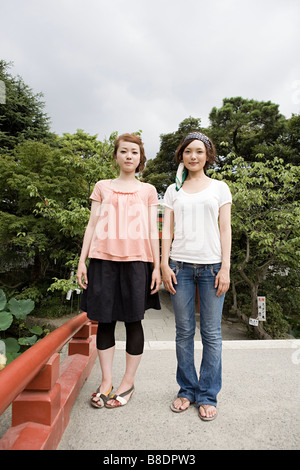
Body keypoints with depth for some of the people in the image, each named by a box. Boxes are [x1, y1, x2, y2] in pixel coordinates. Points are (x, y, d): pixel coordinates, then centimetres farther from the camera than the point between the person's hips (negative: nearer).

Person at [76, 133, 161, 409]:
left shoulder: (148, 190, 12)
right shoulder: (102, 187, 15)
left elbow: (153, 230, 8)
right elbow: (92, 225, 11)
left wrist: (157, 266, 0)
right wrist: (82, 261, 4)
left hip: (136, 260, -1)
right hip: (103, 258, 2)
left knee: (133, 320, 3)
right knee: (104, 320, 5)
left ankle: (128, 383, 20)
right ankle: (106, 381, 21)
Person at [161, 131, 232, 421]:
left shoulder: (219, 188, 10)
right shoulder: (173, 191, 13)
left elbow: (225, 230, 5)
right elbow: (166, 231, 8)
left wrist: (225, 268, -4)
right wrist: (164, 265, -1)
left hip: (211, 264, -1)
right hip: (180, 264, 1)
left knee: (211, 333, 3)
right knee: (184, 331, 7)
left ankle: (208, 395, 19)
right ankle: (187, 390, 23)